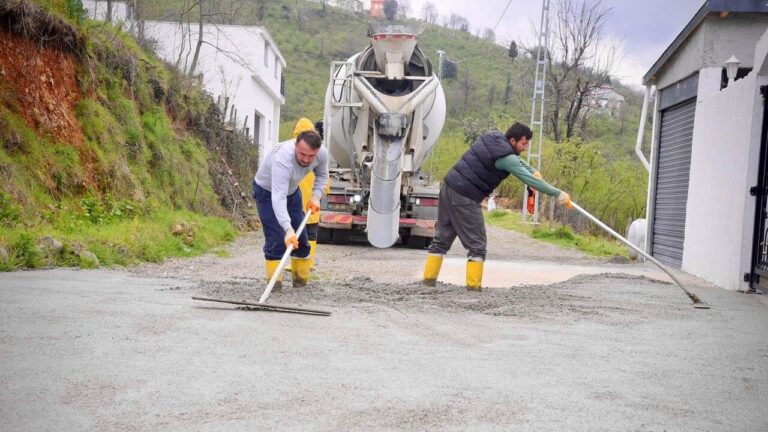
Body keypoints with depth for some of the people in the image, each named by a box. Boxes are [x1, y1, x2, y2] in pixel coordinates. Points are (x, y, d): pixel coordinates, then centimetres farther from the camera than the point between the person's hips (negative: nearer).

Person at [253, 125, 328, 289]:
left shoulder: (322, 154, -25)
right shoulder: (282, 159, -45)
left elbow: (321, 174, 0)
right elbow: (278, 197, -52)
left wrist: (316, 196, -16)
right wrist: (288, 229, -61)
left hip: (292, 190, 6)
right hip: (267, 191, -6)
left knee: (300, 238, 8)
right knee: (276, 239, -17)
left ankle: (301, 281, 22)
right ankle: (274, 282, -7)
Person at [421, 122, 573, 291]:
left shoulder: (494, 137, 11)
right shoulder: (506, 158, -14)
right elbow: (530, 181, -13)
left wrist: (532, 170, 31)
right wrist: (559, 194, -8)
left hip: (449, 187, 9)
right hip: (465, 197, -9)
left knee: (442, 236, 14)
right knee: (476, 243, -1)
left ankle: (429, 278, 16)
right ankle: (473, 285, -3)